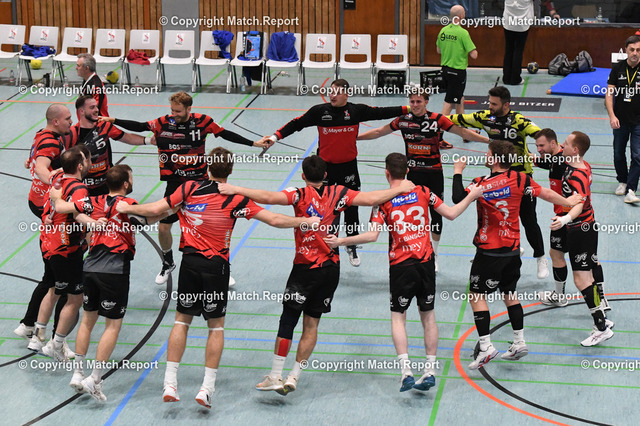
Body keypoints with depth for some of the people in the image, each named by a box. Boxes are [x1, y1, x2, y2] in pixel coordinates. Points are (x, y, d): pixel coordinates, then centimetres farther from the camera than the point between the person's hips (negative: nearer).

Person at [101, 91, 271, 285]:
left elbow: (226, 134, 1)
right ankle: (168, 264, 31)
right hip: (175, 183, 1)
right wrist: (113, 120, -12)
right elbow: (138, 127, -4)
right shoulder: (163, 123, -8)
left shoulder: (202, 121, -9)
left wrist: (254, 143, 2)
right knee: (163, 227, 3)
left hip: (199, 181, -1)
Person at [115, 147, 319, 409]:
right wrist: (306, 221, 8)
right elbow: (274, 220, -6)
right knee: (216, 326, 11)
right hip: (216, 266, -1)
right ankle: (207, 388, 7)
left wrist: (127, 208, 15)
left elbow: (155, 210, -3)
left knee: (182, 321, 12)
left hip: (190, 262, 1)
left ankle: (170, 384, 7)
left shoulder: (190, 189, -3)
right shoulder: (236, 200, -5)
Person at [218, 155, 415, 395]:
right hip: (331, 268, 4)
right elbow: (372, 199, -2)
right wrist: (400, 188, 12)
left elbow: (268, 198, -24)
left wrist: (236, 190, -21)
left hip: (305, 268, -4)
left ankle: (275, 377, 2)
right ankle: (293, 378, 9)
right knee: (311, 324, 9)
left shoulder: (301, 195, -9)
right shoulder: (338, 194, 0)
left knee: (288, 320, 3)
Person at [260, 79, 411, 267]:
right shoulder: (319, 111, -6)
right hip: (325, 166, -1)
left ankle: (352, 247, 27)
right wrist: (275, 136, -10)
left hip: (348, 167, 1)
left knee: (351, 208, 9)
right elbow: (296, 124, -2)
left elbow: (381, 113, 1)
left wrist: (408, 109, -3)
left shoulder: (356, 110, -4)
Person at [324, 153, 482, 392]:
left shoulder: (384, 201, -7)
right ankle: (430, 371, 14)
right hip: (426, 262, 3)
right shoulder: (423, 192, 1)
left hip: (401, 266, -3)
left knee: (398, 317, 7)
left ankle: (406, 371, -8)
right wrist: (472, 196, 22)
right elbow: (451, 214, 6)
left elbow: (372, 236, -15)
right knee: (428, 315, 13)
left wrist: (340, 242, -8)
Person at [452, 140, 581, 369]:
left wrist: (457, 172, -7)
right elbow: (546, 193, 6)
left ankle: (485, 346, -7)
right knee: (509, 294, 19)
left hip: (489, 251, -6)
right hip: (512, 248, 6)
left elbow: (458, 198, -21)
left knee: (477, 295, 1)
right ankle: (519, 342, 21)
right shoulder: (520, 179, -3)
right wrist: (568, 202, 24)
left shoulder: (483, 184, -18)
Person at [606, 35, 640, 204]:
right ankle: (622, 181, 34)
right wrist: (612, 116, -11)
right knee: (618, 154, 13)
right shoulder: (617, 68, -1)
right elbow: (609, 94, -1)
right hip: (620, 120, 2)